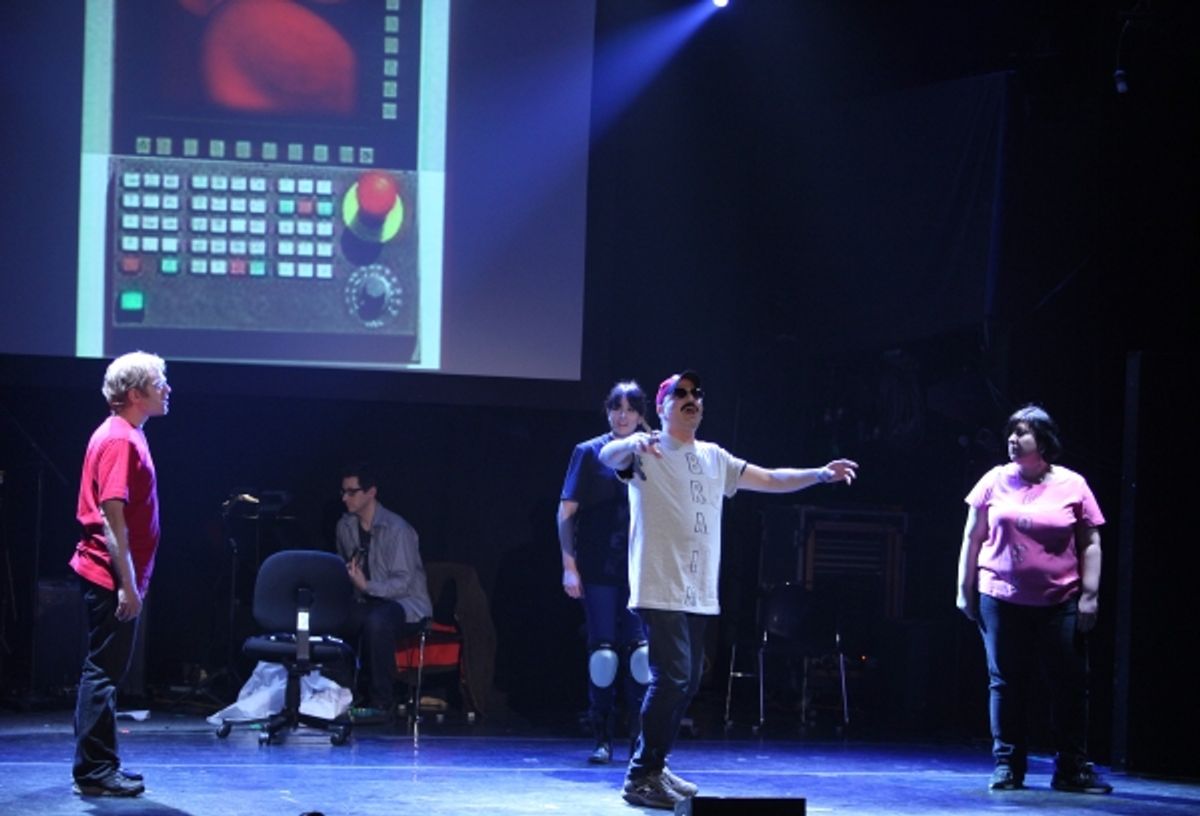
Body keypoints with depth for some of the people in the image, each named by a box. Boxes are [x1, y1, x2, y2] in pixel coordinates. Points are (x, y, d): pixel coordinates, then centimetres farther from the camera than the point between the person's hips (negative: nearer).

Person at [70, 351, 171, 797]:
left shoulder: (127, 436, 15)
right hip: (111, 576, -10)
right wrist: (127, 584, -23)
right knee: (104, 672, -6)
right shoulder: (119, 440, -16)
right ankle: (95, 772, -3)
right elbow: (112, 515, -21)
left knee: (104, 671, 14)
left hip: (111, 575, 10)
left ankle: (97, 766, 21)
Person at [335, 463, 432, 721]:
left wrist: (366, 585, -32)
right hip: (367, 602, 7)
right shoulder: (345, 526, 6)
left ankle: (382, 702, -30)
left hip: (406, 601, -7)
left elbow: (404, 583, -21)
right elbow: (345, 570, 21)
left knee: (376, 621, -39)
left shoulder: (397, 529, -17)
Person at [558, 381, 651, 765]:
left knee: (640, 650, -6)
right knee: (602, 651, 0)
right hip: (599, 570, -1)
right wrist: (569, 566, -6)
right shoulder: (588, 453, 3)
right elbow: (567, 511, 1)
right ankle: (603, 739, 6)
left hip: (640, 570, 1)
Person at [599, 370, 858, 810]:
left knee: (687, 682, 10)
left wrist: (820, 474, 5)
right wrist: (634, 443, -48)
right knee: (672, 677, -16)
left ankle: (654, 767, 22)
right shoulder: (646, 451, -3)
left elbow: (770, 480, 19)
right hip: (660, 589, -7)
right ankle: (641, 777, -9)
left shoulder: (714, 458, 17)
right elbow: (607, 455, -25)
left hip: (699, 593, 7)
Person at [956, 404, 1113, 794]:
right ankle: (1007, 766, 11)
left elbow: (1090, 543, 3)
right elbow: (973, 537, 8)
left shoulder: (1072, 485, 1)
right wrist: (965, 589, 6)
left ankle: (1073, 769, 9)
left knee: (1070, 685, 1)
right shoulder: (995, 481, 4)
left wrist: (1090, 594, -3)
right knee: (1006, 684, 4)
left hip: (1060, 603, -1)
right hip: (1001, 601, 1)